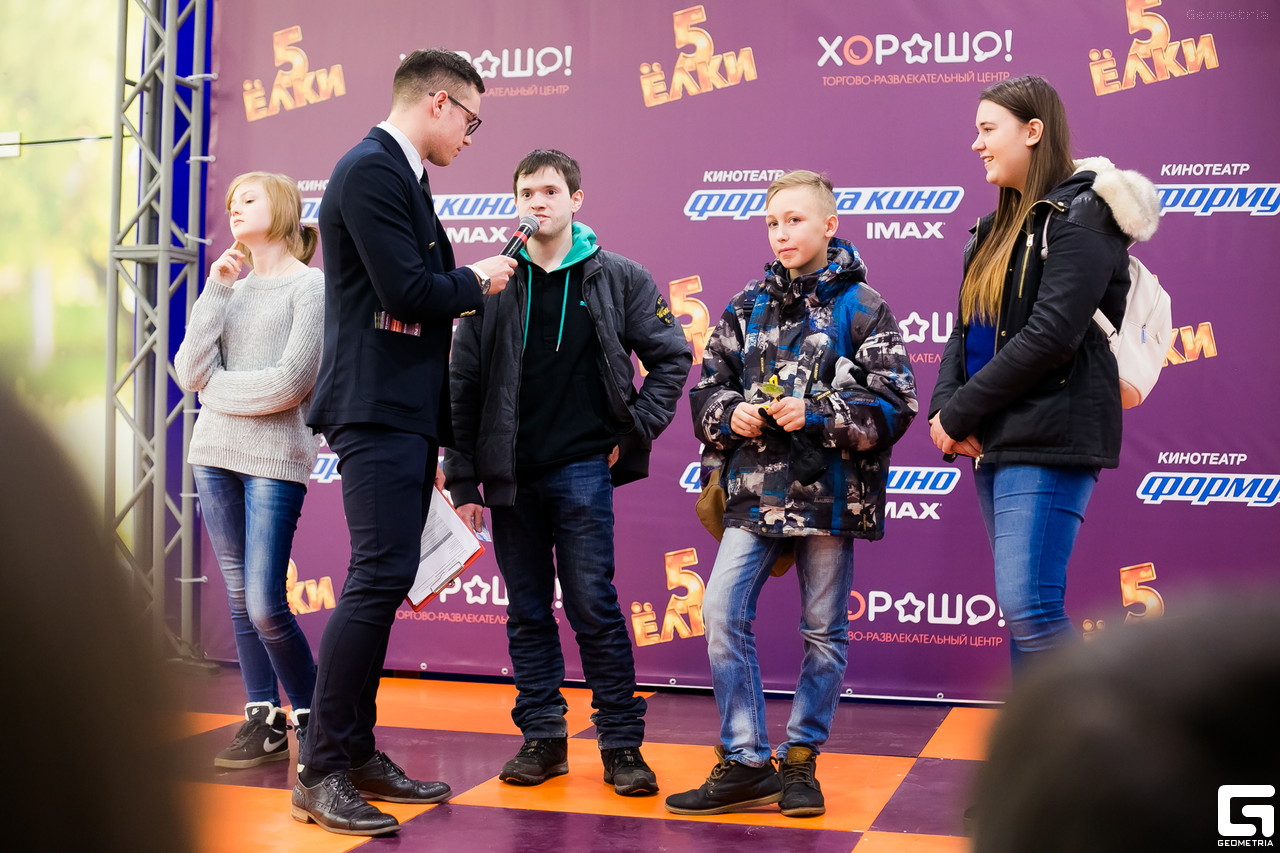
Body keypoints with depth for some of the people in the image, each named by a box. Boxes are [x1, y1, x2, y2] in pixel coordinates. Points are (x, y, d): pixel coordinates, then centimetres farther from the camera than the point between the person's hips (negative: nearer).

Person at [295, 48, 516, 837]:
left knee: (383, 582, 12)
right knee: (380, 578, -13)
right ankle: (322, 772, -7)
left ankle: (358, 754, 19)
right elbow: (406, 290, -20)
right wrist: (477, 283, -4)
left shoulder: (403, 176, 18)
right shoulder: (371, 169, -12)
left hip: (409, 411, 10)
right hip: (378, 409, -10)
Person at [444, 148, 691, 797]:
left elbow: (671, 357, 7)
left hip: (582, 469, -2)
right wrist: (463, 478, -1)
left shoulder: (618, 279, 3)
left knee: (594, 605, -4)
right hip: (510, 474, 2)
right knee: (527, 613, 9)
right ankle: (542, 737, 19)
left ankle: (621, 742, 7)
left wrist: (637, 431, -1)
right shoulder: (494, 283, 5)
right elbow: (464, 384, 3)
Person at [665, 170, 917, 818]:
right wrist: (731, 416, -6)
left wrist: (815, 414, -16)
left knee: (824, 630, 6)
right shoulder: (746, 307, 11)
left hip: (829, 493, -3)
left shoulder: (861, 307, -1)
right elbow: (707, 388, 14)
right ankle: (745, 764, 4)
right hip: (754, 492, 3)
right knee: (722, 614, -7)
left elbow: (893, 403, -7)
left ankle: (800, 759, 22)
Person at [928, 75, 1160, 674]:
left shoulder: (1080, 216, -9)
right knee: (1021, 613, 11)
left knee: (1029, 609, -14)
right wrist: (945, 406, -5)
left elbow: (1050, 337, -18)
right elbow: (965, 330, 14)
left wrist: (960, 414, -13)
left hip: (1048, 443, -9)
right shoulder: (1000, 227, 18)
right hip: (996, 443, 9)